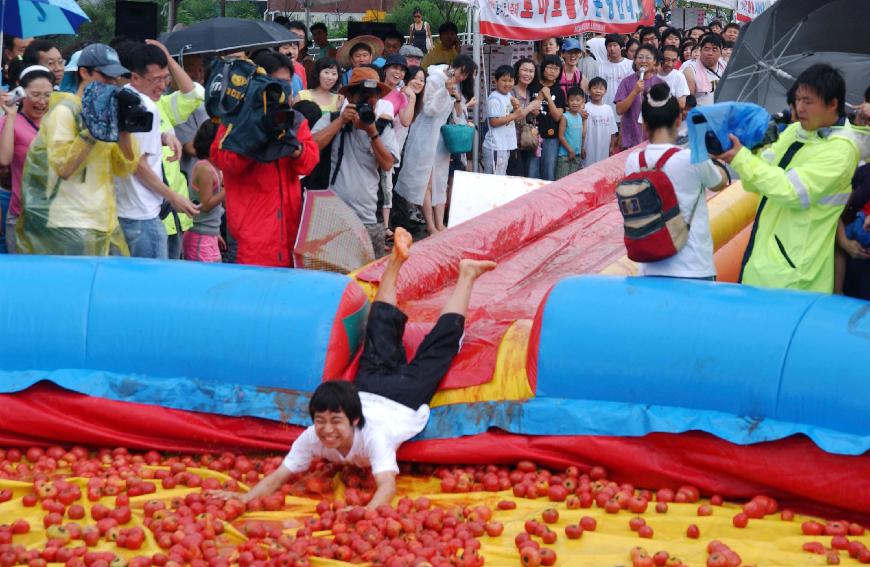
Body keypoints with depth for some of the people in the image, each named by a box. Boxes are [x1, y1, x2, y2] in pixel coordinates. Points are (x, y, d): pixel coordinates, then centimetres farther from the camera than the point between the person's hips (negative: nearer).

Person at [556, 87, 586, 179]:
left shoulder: (580, 117, 8)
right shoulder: (565, 117, -11)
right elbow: (561, 136, -13)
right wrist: (570, 150, -13)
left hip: (577, 155, 7)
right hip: (565, 155, -6)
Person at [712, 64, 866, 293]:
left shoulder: (840, 149, -14)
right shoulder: (794, 131, 11)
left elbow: (792, 191, -24)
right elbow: (756, 183, 10)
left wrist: (741, 158, -21)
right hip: (762, 253, 8)